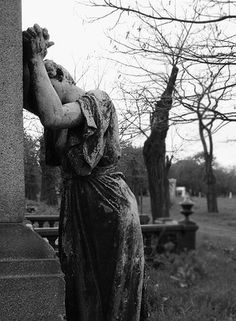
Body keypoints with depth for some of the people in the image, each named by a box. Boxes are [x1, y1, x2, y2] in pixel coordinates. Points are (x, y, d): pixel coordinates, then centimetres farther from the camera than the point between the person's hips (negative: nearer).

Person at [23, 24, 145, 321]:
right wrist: (30, 56, -10)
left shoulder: (97, 100, -10)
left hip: (109, 210, -7)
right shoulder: (66, 112, 13)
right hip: (75, 211, 8)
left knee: (111, 297, 1)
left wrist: (36, 61, -18)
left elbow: (52, 117, -27)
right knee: (80, 297, 11)